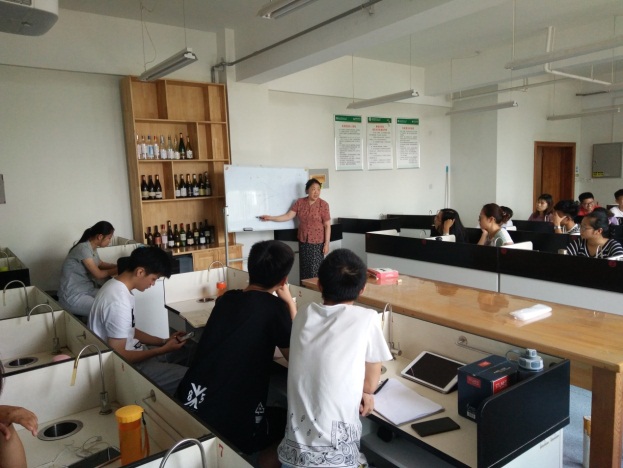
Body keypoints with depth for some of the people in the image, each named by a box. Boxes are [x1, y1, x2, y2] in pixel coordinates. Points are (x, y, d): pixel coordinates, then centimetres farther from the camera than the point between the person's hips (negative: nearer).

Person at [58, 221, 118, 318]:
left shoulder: (92, 247, 6)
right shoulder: (84, 248, -21)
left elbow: (100, 264, 24)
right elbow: (98, 274, -17)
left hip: (88, 290, 9)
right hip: (72, 297, -9)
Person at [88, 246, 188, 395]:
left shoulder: (117, 286, 4)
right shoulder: (118, 301, -27)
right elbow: (118, 356, -25)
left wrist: (164, 341, 4)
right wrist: (164, 349, -19)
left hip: (131, 351, 10)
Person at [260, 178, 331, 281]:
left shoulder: (323, 205, -9)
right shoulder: (299, 202, 2)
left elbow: (327, 225, -8)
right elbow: (288, 216, 1)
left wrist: (326, 243, -11)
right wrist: (270, 218, -6)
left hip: (317, 242, -4)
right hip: (303, 241, 4)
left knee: (315, 269, -4)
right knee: (304, 269, 8)